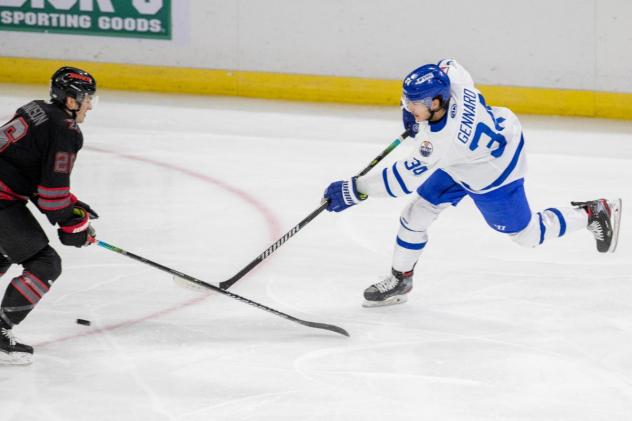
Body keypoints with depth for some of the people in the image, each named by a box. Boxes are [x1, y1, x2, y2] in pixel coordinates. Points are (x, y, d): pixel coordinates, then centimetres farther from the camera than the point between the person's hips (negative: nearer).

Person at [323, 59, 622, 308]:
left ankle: (595, 213, 31)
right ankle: (400, 280, 25)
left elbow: (406, 179, -35)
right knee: (416, 213, 7)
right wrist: (414, 111, 5)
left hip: (492, 177, -8)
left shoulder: (441, 141, -43)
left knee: (527, 235, 13)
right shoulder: (449, 74, -25)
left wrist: (354, 191, -31)